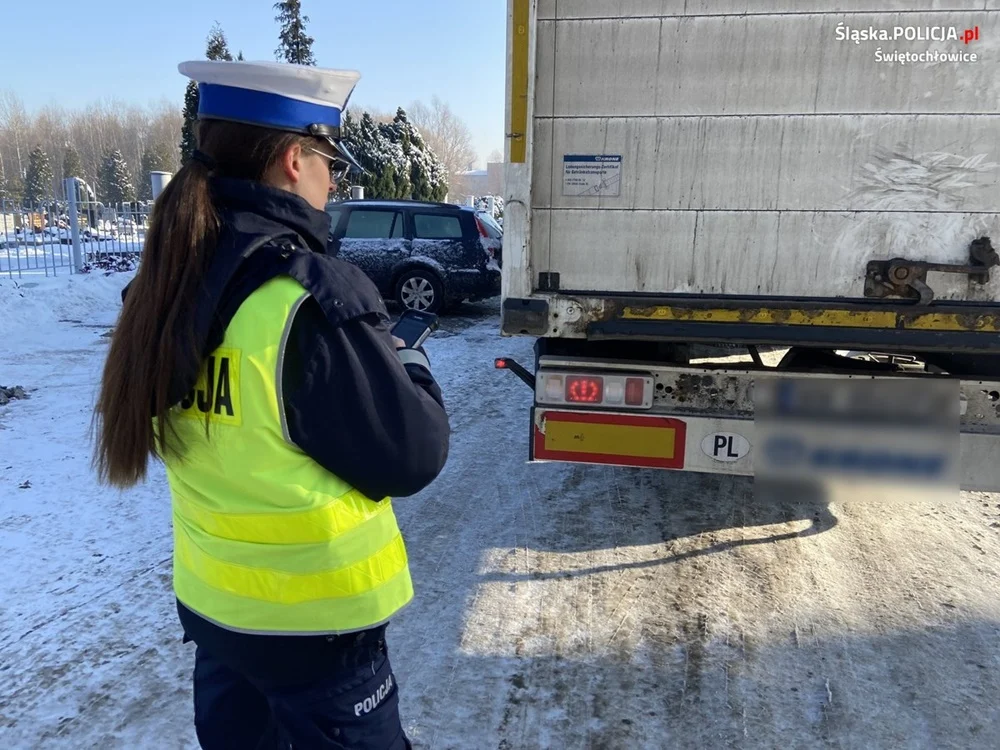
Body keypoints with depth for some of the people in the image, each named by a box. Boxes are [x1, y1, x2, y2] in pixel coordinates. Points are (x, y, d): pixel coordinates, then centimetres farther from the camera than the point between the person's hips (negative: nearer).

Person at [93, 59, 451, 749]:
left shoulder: (165, 285, -3)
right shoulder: (313, 295, -26)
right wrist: (408, 365, -1)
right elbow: (412, 459, -19)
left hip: (207, 596, 7)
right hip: (314, 619, -6)